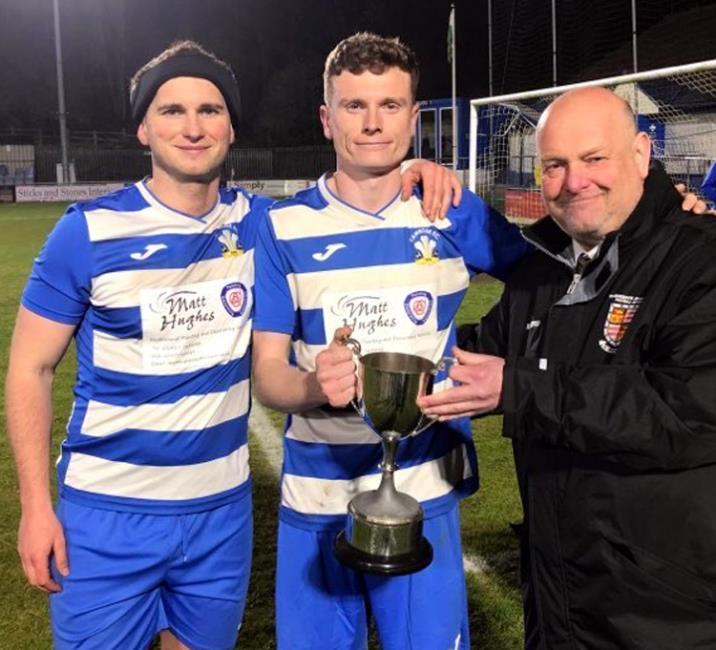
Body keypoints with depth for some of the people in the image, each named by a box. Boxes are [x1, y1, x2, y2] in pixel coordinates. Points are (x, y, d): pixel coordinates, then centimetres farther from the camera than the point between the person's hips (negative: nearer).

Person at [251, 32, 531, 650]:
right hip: (317, 497, 0)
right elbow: (268, 372, -6)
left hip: (424, 491, 0)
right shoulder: (284, 228, -5)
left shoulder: (453, 213, -3)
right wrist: (315, 385, -29)